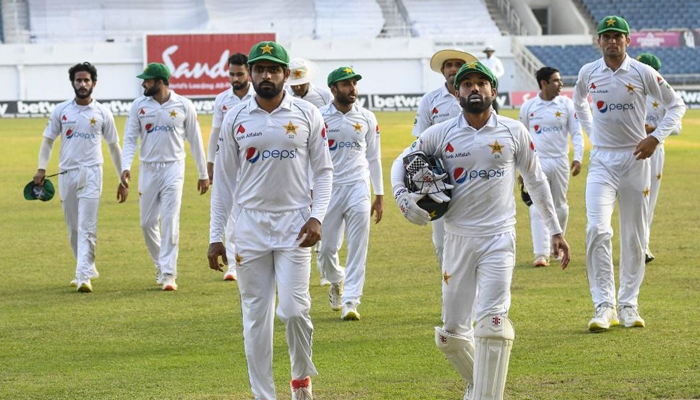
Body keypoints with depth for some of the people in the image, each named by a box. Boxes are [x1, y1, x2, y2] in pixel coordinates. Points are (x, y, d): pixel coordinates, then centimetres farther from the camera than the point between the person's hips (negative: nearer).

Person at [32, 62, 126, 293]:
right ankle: (88, 269, 25)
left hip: (91, 175, -3)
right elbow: (48, 140, 10)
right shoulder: (61, 110, 5)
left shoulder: (102, 113, 2)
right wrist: (41, 168, -5)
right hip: (66, 174, 3)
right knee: (73, 228, 9)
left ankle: (83, 276, -17)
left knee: (87, 228, -12)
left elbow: (114, 147, 8)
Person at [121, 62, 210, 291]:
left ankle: (168, 273, -8)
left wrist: (203, 174, 6)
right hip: (148, 169, 3)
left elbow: (195, 140, 4)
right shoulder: (139, 106, 3)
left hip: (173, 168, -3)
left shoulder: (183, 106, -2)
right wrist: (126, 166, -14)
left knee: (170, 221, -10)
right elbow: (130, 138, 1)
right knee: (147, 223, 5)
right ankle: (161, 265, 25)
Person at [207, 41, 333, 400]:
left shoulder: (307, 115, 1)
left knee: (293, 309, -10)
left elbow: (323, 171, 5)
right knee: (256, 317, 2)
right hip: (250, 225, 1)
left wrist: (317, 216, -9)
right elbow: (224, 179, 8)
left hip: (294, 223, -1)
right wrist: (215, 236, 5)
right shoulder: (235, 119, 4)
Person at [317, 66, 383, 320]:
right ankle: (336, 282, 33)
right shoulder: (319, 118, -1)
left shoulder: (367, 119, 6)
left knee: (358, 247, -8)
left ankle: (350, 301, -7)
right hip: (328, 188, -1)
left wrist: (379, 196, 9)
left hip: (358, 186, 1)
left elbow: (374, 158, 11)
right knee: (326, 249, 3)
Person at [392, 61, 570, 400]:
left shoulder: (514, 132, 2)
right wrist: (402, 198, -8)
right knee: (451, 334, 6)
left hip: (498, 239, -2)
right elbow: (401, 162, 12)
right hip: (458, 240, 2)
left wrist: (555, 230, 11)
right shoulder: (441, 133, 2)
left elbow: (536, 181, 10)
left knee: (492, 324, -18)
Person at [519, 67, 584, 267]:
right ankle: (541, 253, -14)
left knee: (560, 207, 10)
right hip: (537, 162, -1)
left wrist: (578, 158, -11)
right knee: (538, 208, -10)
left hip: (560, 161, 1)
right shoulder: (528, 107, 2)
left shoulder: (566, 104, 1)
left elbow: (576, 133, 2)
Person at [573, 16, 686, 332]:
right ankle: (604, 306, -15)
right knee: (597, 229, -17)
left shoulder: (643, 73, -5)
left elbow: (676, 105, 3)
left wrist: (656, 138, -8)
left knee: (634, 237, 5)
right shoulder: (588, 73, 2)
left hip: (635, 160, 0)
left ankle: (628, 305, 16)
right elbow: (578, 102, 24)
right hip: (602, 162, 0)